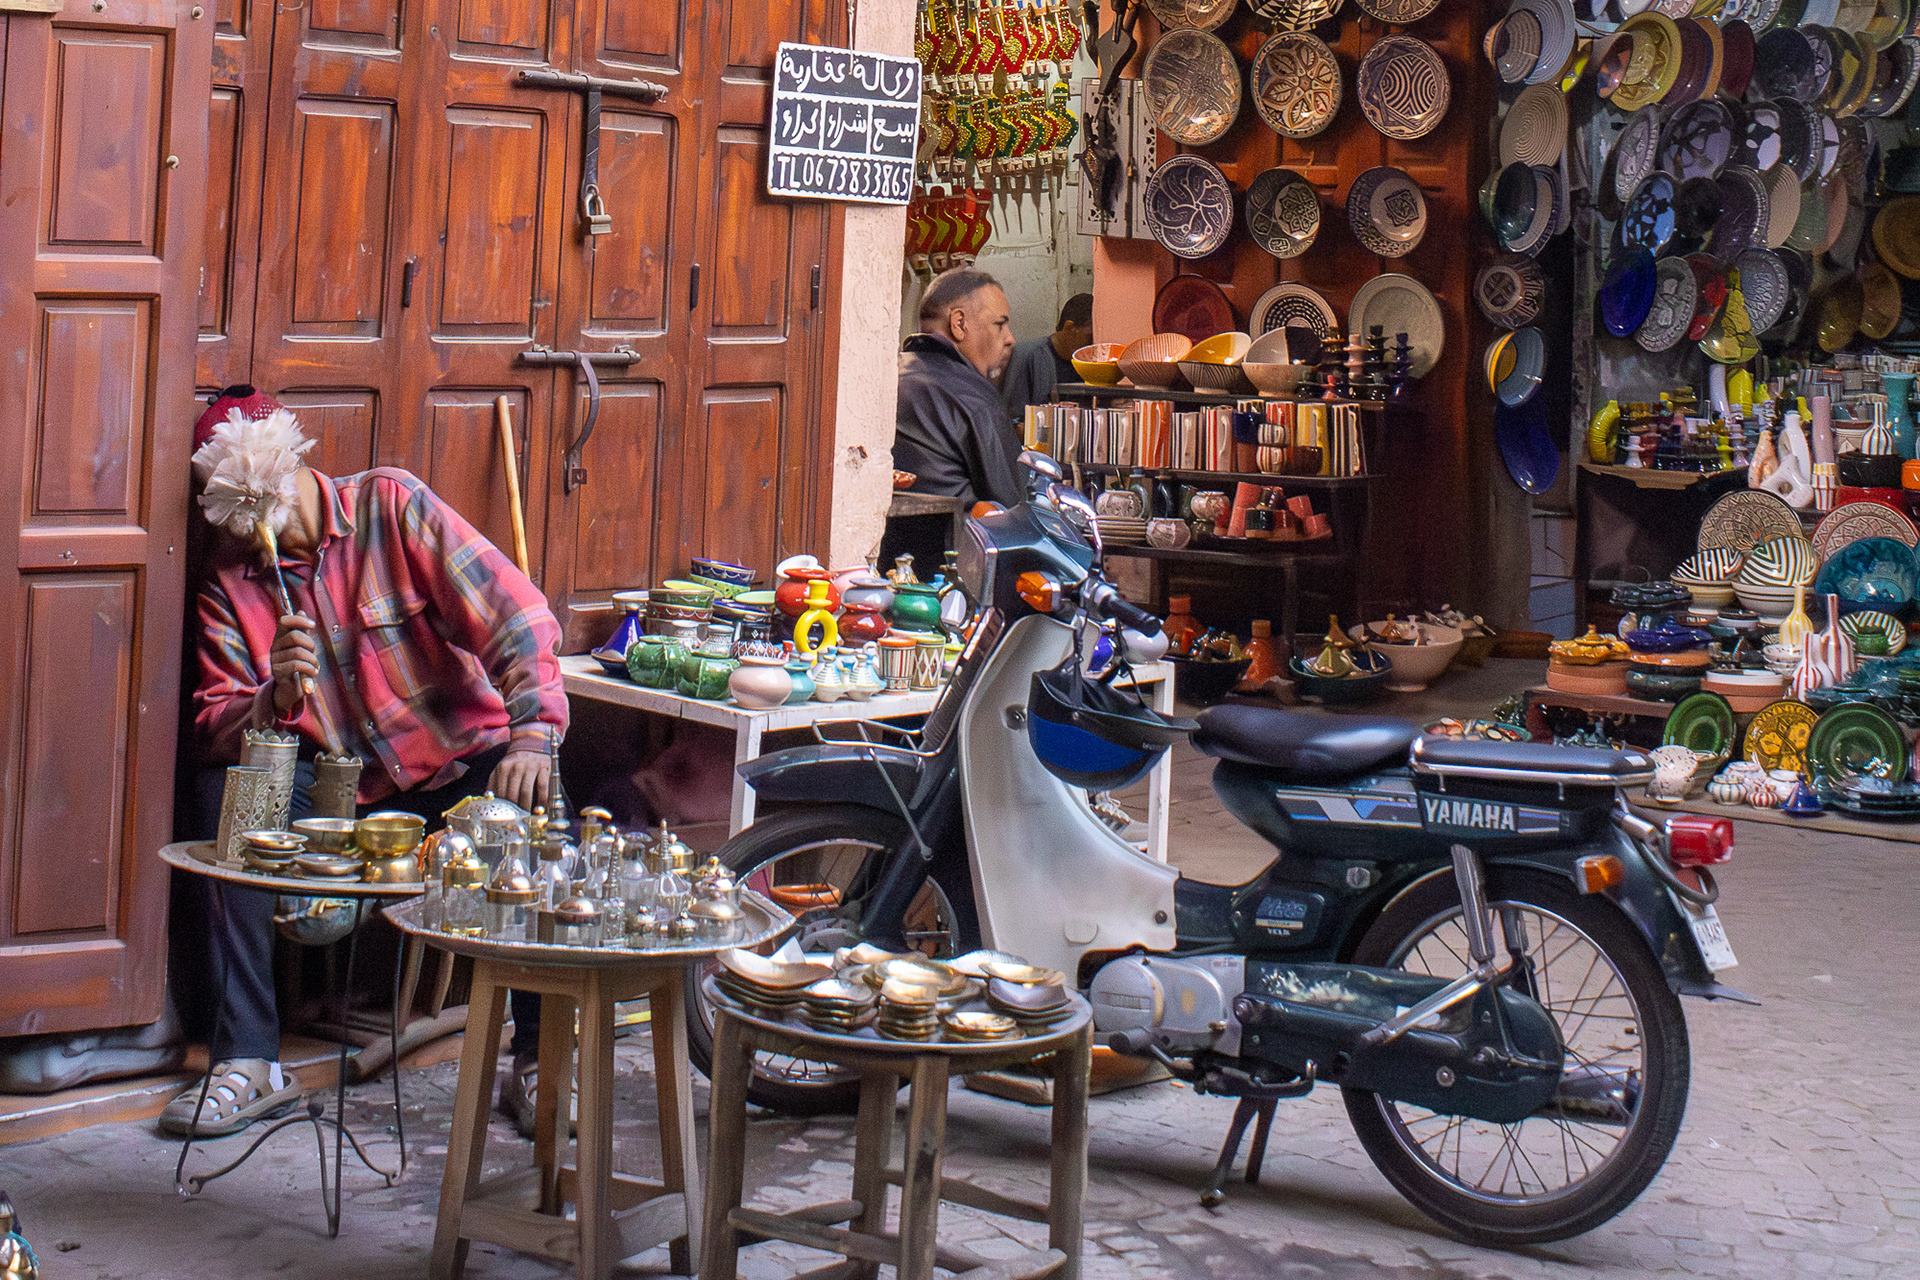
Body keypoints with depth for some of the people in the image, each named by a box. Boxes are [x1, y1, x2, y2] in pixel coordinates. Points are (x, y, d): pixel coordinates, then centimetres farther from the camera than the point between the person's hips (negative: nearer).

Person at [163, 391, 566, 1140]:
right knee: (222, 793, -23)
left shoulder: (390, 505, -8)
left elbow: (514, 615, -16)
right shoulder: (230, 580, 1)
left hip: (456, 759, -2)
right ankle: (248, 1063, -18)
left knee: (537, 812, -32)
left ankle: (538, 1063, -16)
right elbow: (212, 730, -6)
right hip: (339, 785, 3)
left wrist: (531, 739, -29)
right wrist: (275, 699, -29)